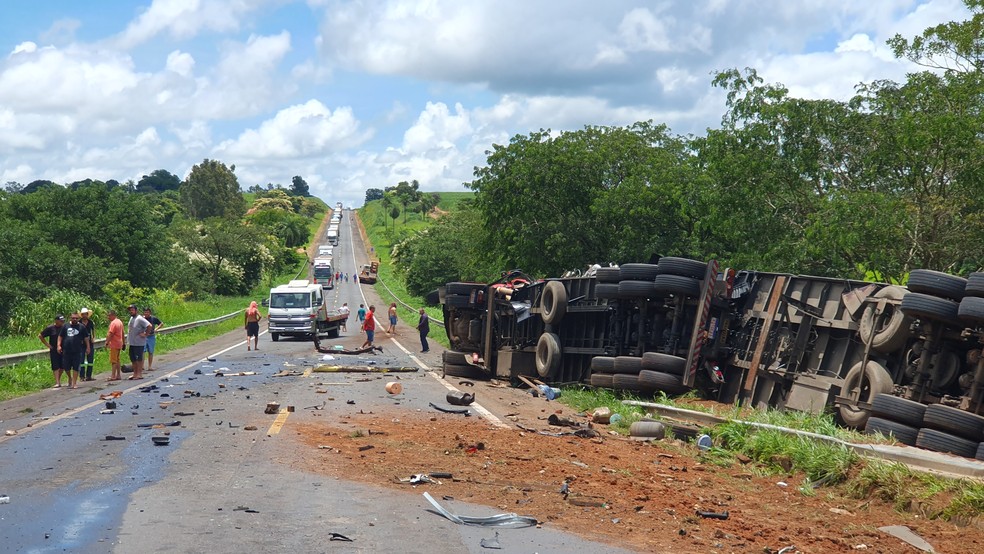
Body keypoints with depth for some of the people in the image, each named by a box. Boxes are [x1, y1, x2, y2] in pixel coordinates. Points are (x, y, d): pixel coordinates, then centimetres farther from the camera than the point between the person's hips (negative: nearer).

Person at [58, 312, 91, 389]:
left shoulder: (82, 327, 5)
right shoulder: (65, 326, 9)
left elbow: (86, 338, 8)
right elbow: (60, 336, 11)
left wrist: (88, 347, 5)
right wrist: (59, 345, 0)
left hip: (77, 351, -2)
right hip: (66, 351, 2)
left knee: (75, 368, -1)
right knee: (66, 367, 5)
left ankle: (74, 383, 7)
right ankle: (70, 378, 33)